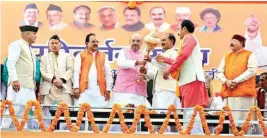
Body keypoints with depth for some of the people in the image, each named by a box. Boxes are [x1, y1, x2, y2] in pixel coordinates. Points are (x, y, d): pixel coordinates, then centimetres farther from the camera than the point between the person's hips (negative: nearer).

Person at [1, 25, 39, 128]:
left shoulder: (29, 48, 22)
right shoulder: (17, 45, -4)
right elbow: (10, 63, -15)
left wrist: (34, 83, 15)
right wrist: (14, 80, -24)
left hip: (29, 86, 8)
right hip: (19, 85, -8)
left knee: (24, 111, 5)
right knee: (14, 109, -11)